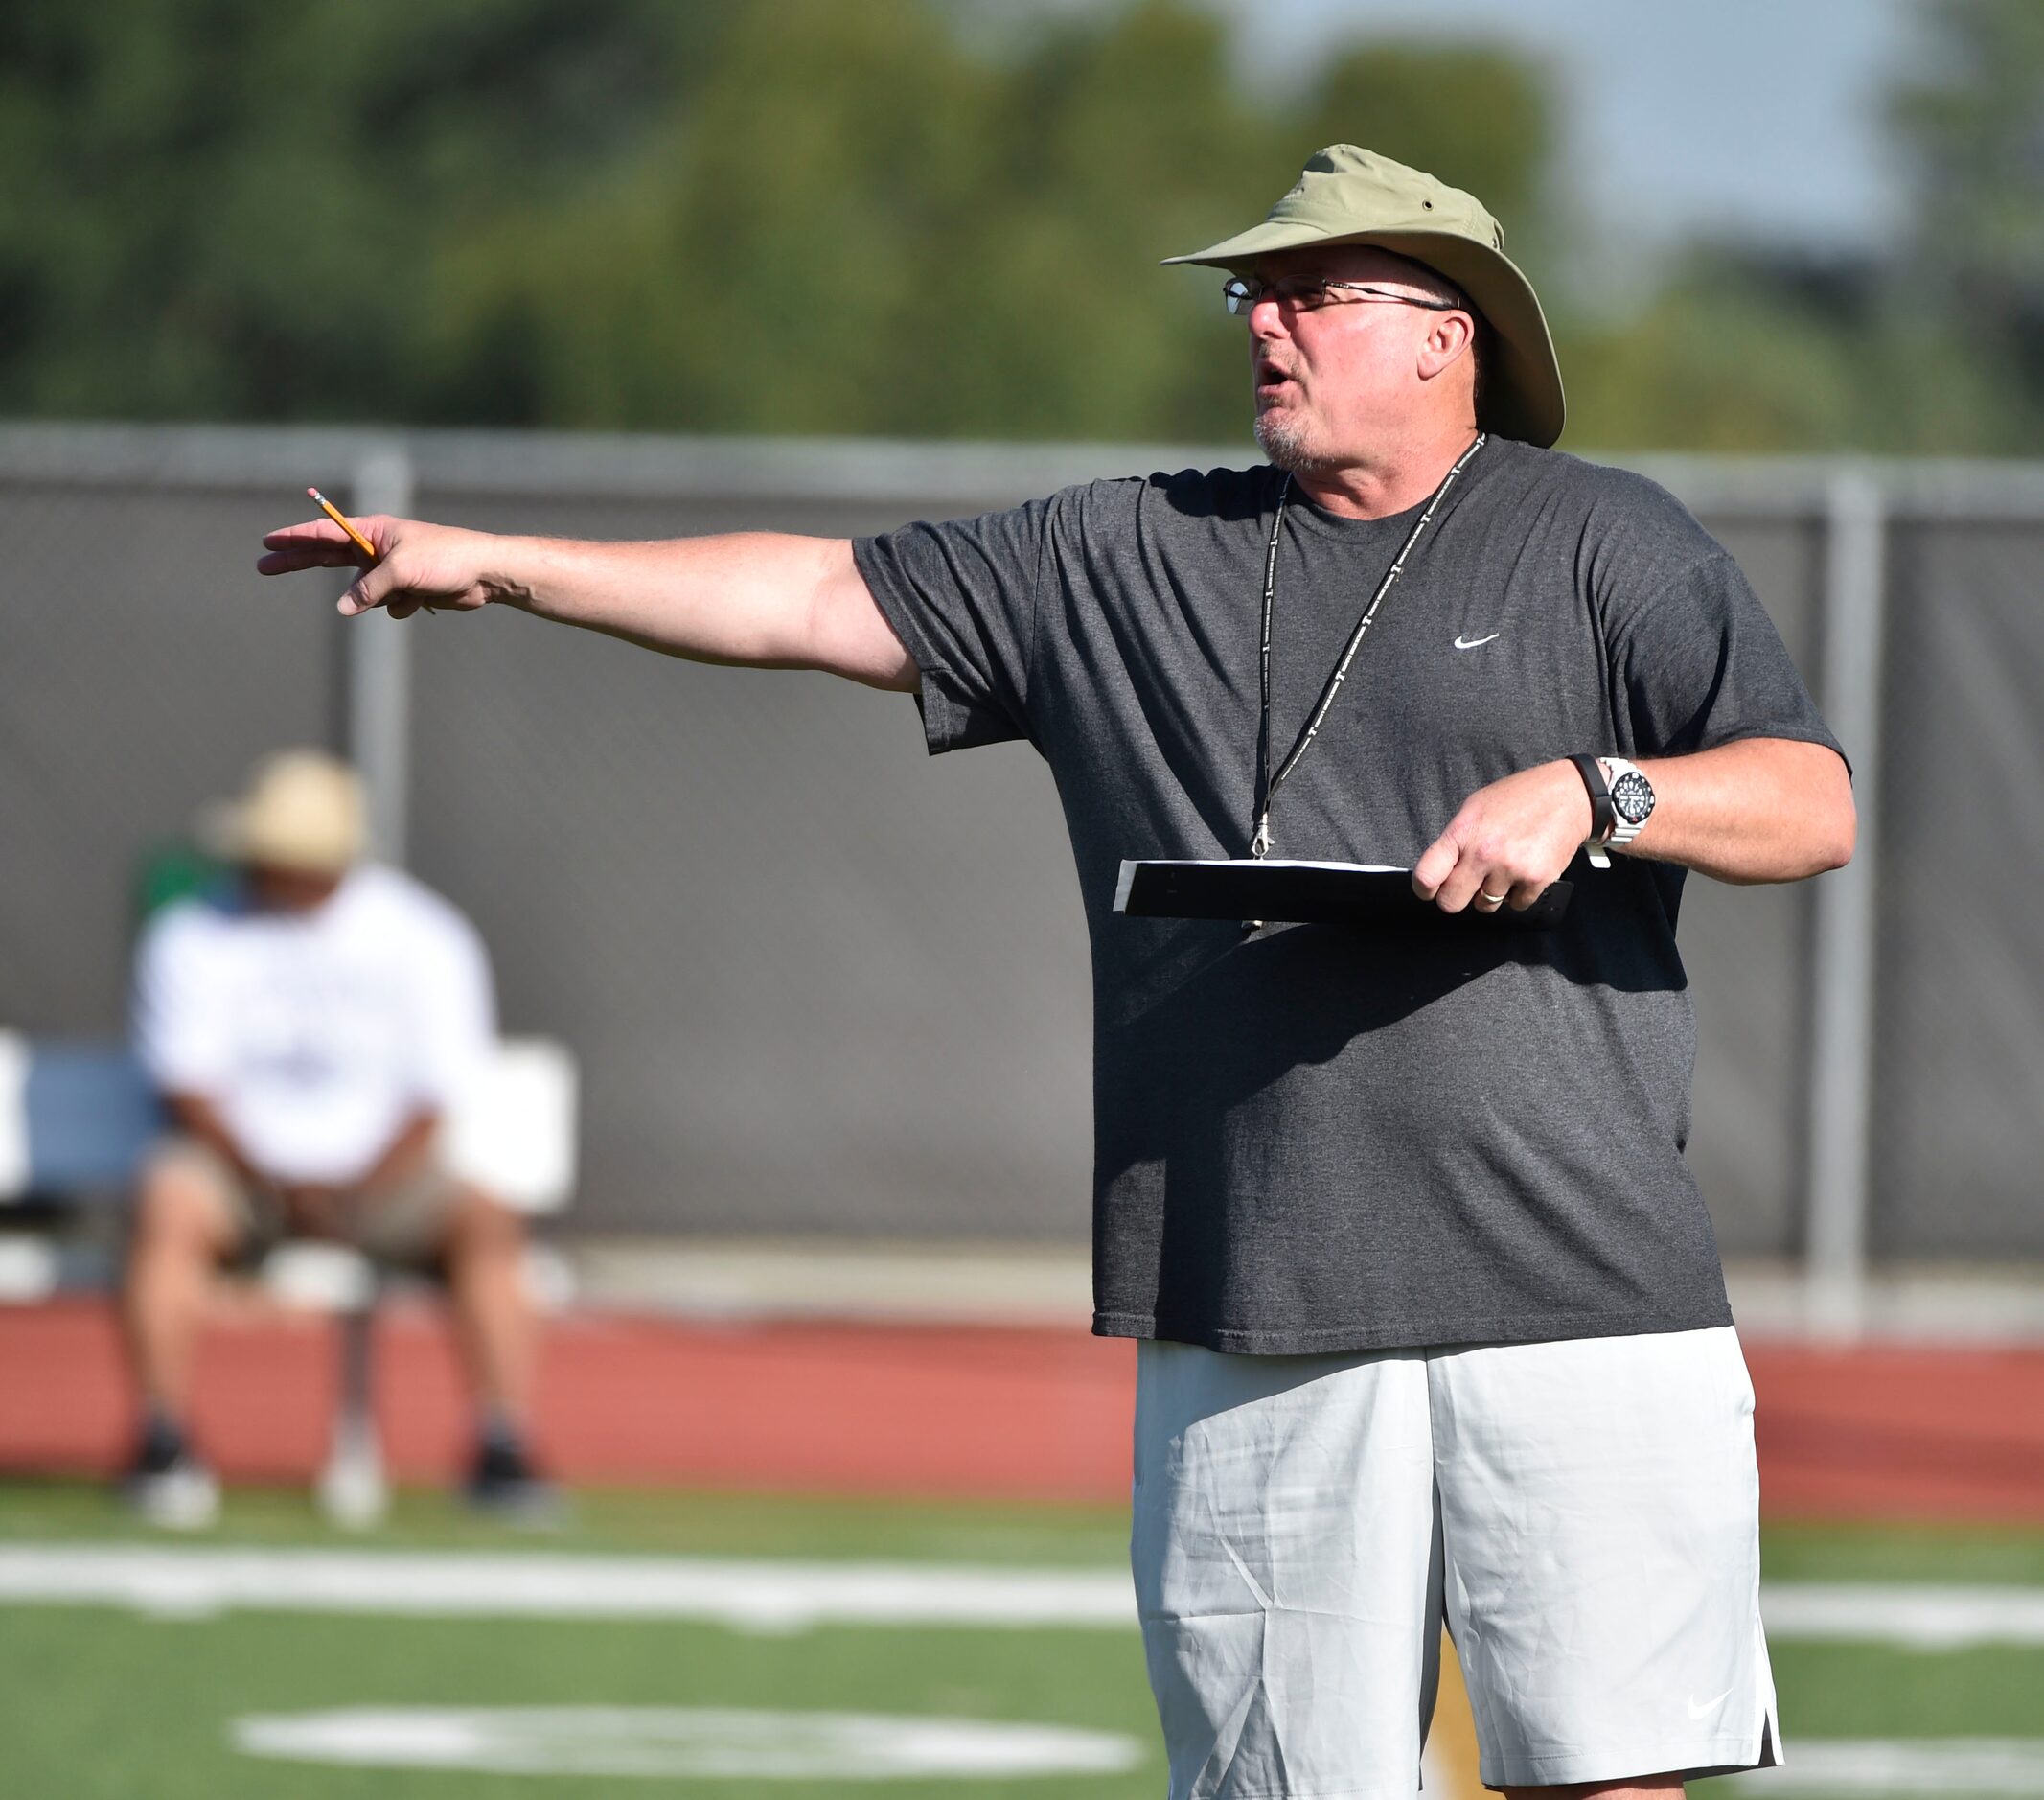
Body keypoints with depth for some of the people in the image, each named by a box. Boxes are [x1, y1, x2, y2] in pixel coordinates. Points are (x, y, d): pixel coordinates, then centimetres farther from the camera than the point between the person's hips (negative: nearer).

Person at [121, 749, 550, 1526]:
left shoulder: (424, 936, -1)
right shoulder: (193, 936, 0)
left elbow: (444, 1098, -4)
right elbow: (190, 1086, -6)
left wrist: (366, 1188, -18)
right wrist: (278, 1187, -19)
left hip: (383, 1166, 1)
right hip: (238, 1162, -1)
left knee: (485, 1218, -28)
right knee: (170, 1202, -34)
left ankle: (503, 1451, -28)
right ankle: (165, 1447, -32)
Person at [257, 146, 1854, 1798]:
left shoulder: (1603, 543, 7)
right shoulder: (1128, 562, 17)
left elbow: (1813, 806, 0)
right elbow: (823, 599, 17)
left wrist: (1588, 794, -17)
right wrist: (498, 565, 12)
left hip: (1577, 1305, -3)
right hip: (1251, 1335, 3)